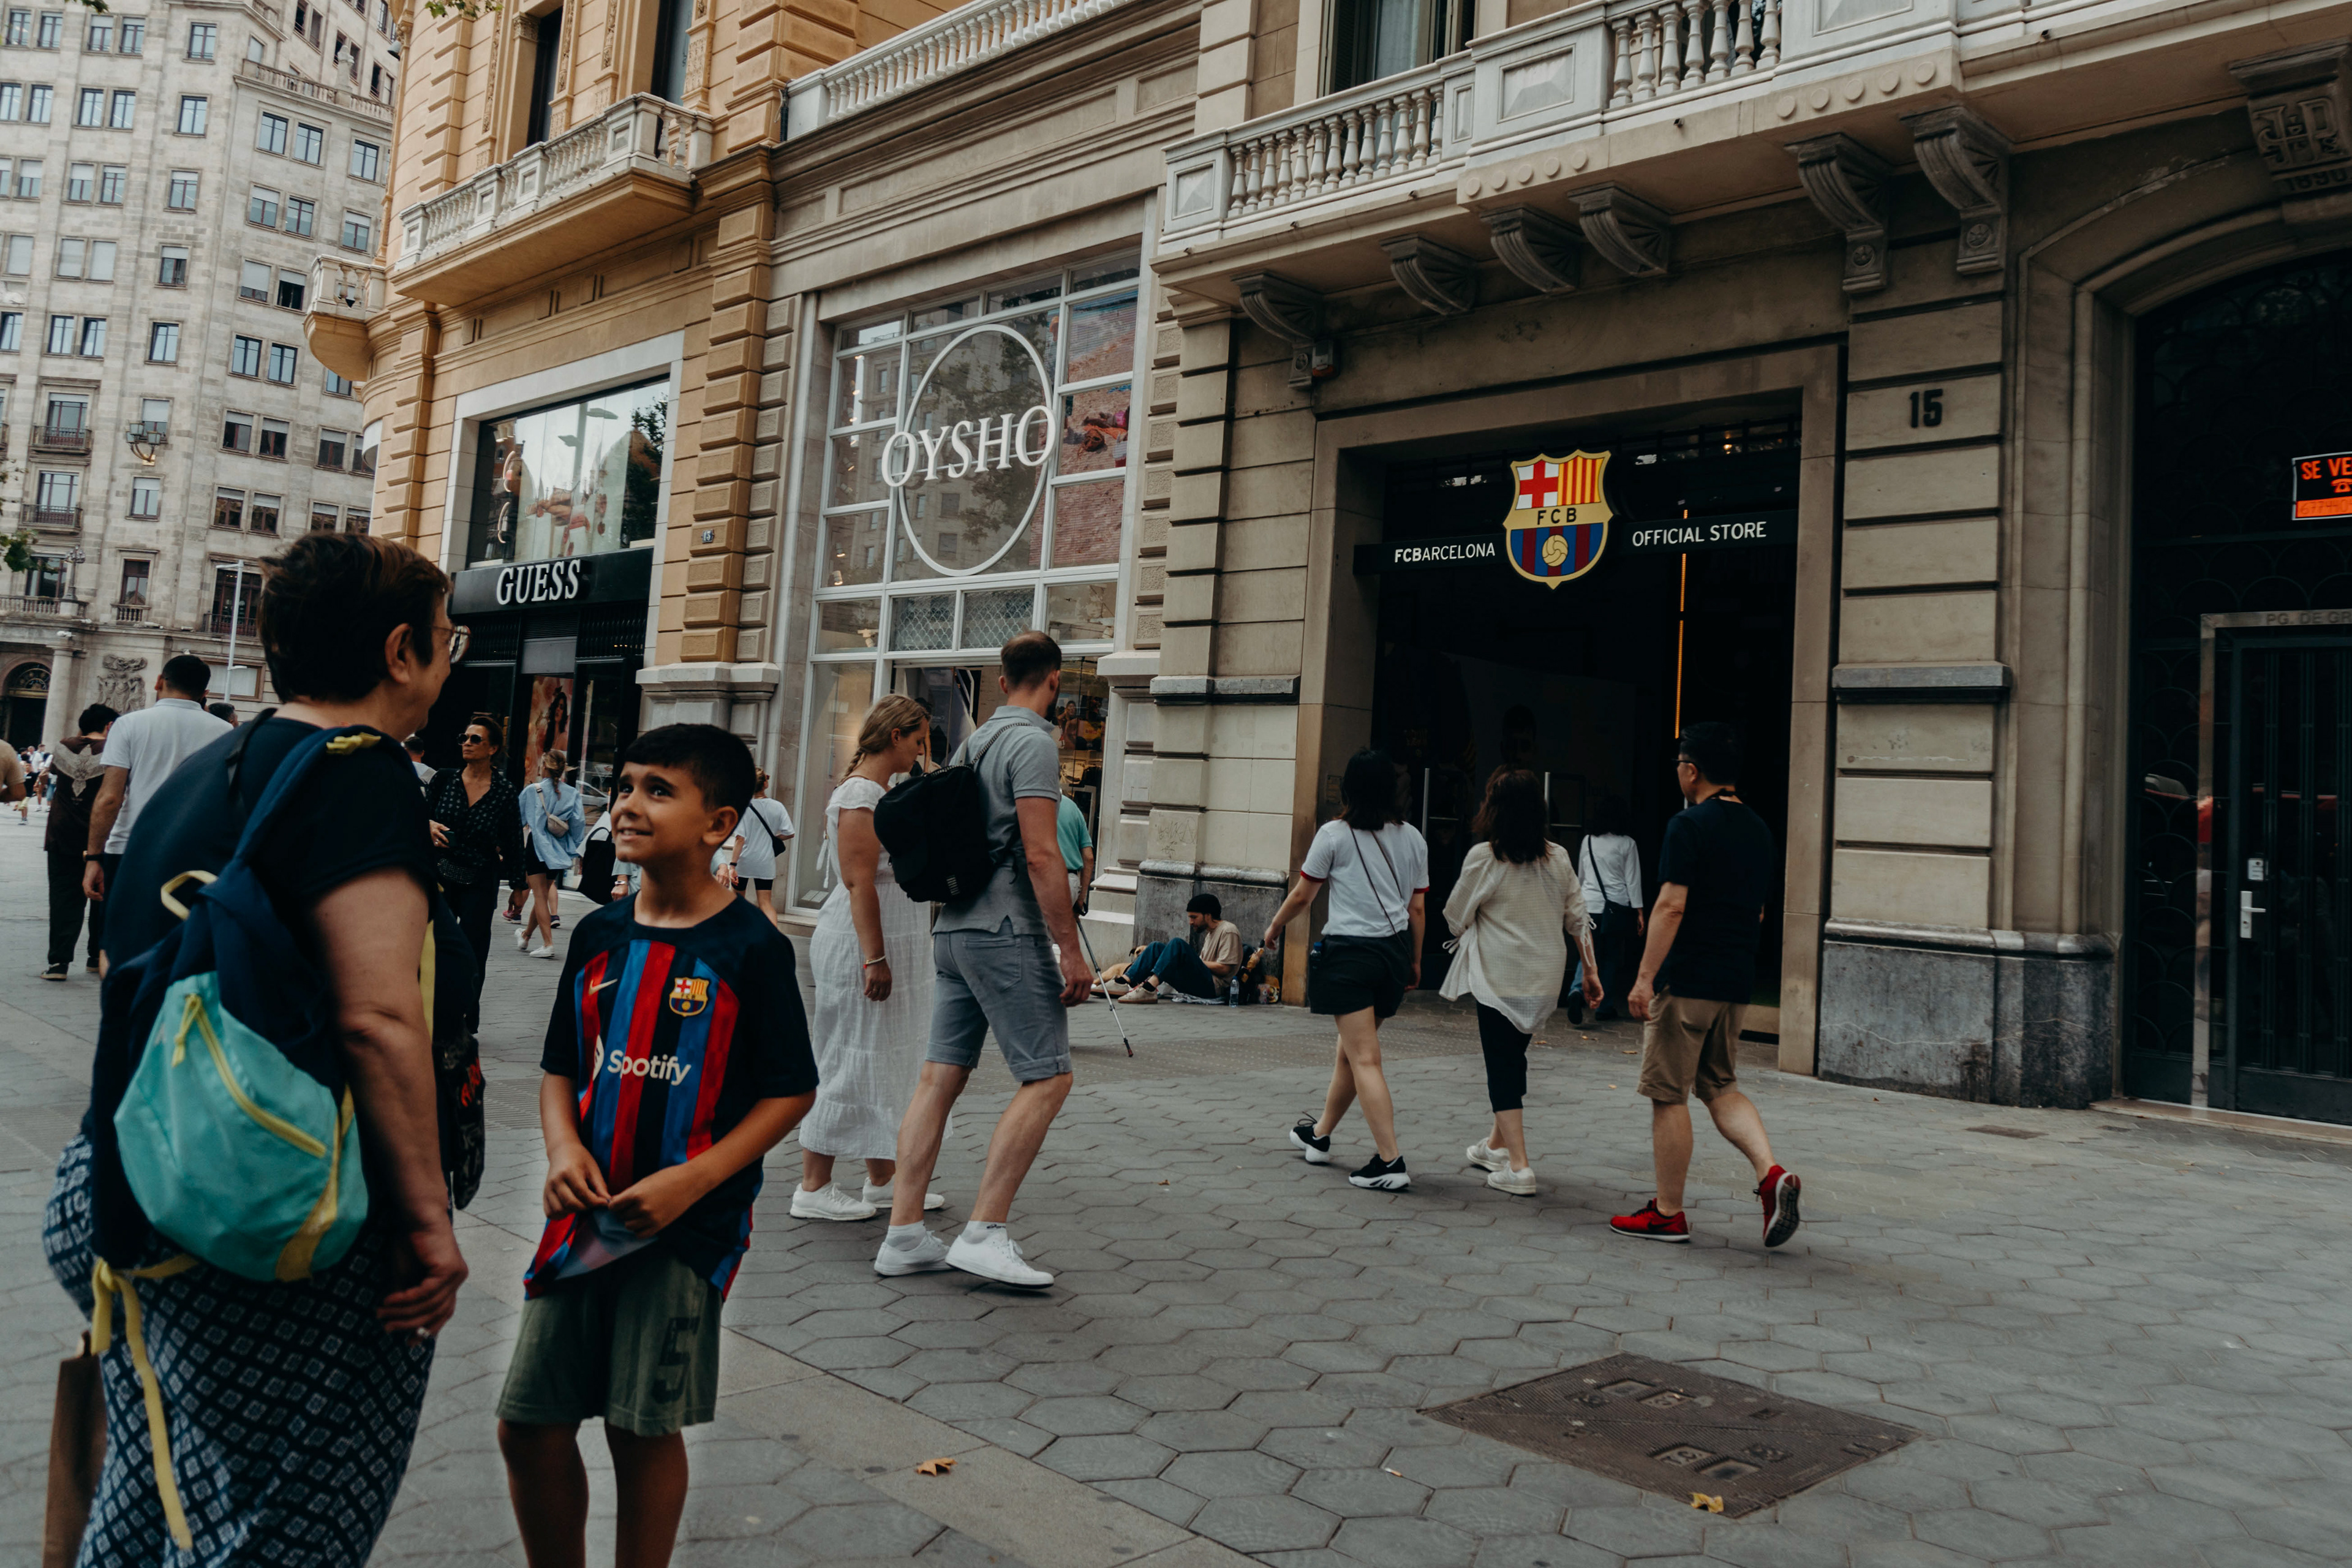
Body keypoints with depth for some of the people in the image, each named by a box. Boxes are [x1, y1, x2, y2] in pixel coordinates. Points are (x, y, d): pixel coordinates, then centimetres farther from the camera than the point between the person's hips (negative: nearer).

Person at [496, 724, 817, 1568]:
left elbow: (789, 1091, -9)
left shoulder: (751, 945, -11)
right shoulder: (599, 935, 4)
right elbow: (560, 1068, 13)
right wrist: (564, 1148, -7)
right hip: (584, 1214, 5)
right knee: (529, 1423, 10)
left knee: (643, 1427, 5)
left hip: (687, 1224, -5)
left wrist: (692, 1181, -18)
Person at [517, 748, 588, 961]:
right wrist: (574, 847, 6)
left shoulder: (532, 791, -6)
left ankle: (548, 944, -13)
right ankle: (525, 937, 35)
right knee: (543, 893, 17)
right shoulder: (572, 794, 0)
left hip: (536, 845, -4)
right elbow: (579, 821, -5)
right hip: (557, 850, 4)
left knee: (540, 895, -3)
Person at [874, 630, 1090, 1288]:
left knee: (941, 1077, 8)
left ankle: (904, 1234, 9)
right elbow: (1041, 854, -19)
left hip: (953, 930, 9)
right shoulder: (1033, 743, -10)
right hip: (1008, 933, -9)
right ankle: (984, 1233, -7)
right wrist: (1071, 950, -17)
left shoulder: (973, 741, 17)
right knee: (1048, 1077, -4)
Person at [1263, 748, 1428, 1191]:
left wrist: (1274, 927, 18)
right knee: (1351, 1049, 19)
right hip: (1394, 951, 6)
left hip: (1348, 953, -6)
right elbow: (1418, 908, 9)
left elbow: (1303, 894, 1)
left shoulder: (1334, 834, -6)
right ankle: (1319, 1135, 36)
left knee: (1364, 1059, -6)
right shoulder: (1412, 839, 7)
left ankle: (1390, 1162, -12)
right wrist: (1414, 961, 20)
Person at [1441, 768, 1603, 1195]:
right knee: (1514, 1057, 20)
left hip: (1500, 977, -5)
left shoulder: (1483, 857, -11)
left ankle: (1518, 1166, -7)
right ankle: (1497, 1145, 34)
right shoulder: (1559, 858, 3)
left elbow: (1456, 916, -2)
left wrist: (1469, 928, 20)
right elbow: (1578, 918, 7)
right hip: (1546, 978, 6)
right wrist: (1591, 970, 14)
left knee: (1501, 1065, 0)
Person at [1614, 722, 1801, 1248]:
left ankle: (1668, 1213, 9)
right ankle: (1771, 1175, -1)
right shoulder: (1758, 829, 11)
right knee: (1720, 1085, 18)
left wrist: (1645, 977, -18)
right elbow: (1759, 909, 18)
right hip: (1738, 982, 8)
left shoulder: (1689, 825, -12)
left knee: (1668, 1095, 2)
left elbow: (1671, 905, -19)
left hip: (1686, 981, -7)